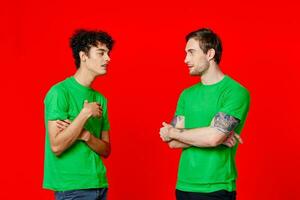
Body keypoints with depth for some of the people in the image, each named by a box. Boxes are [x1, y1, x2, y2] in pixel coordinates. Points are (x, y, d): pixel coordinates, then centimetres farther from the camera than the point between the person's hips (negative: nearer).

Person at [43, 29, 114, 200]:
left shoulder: (100, 99, 10)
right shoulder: (59, 92, -10)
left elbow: (106, 151, 9)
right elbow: (56, 146, -18)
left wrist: (85, 135, -10)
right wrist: (86, 113, -17)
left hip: (100, 185, 7)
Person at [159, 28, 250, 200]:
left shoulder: (236, 92, -11)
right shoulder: (187, 94, 9)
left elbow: (213, 137, -21)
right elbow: (173, 142, 1)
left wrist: (172, 132, -6)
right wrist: (212, 135, -14)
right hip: (183, 186, 5)